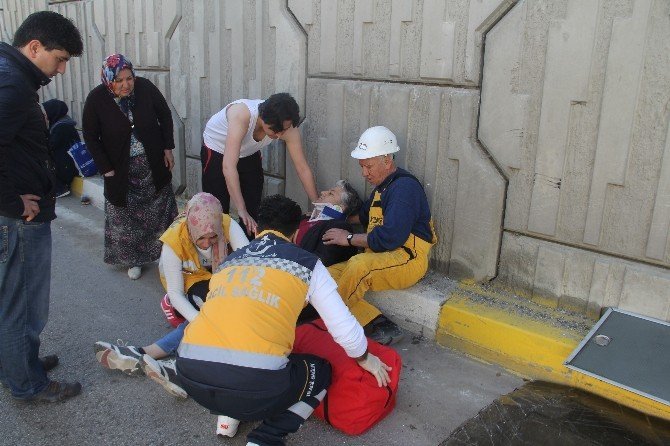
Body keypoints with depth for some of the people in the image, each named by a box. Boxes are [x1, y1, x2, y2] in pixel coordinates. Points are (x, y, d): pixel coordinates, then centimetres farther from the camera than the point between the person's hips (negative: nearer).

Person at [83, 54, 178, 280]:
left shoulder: (145, 87, -13)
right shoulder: (96, 99, -15)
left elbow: (165, 116, 2)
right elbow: (91, 138, -7)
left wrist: (168, 148, 0)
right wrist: (107, 170, -9)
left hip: (153, 163, 1)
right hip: (121, 168, -1)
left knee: (160, 209, 10)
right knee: (125, 214, 6)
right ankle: (133, 259, 23)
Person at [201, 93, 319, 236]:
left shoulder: (286, 126, -28)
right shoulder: (242, 115, -42)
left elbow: (302, 168, -22)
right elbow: (228, 166, -48)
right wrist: (242, 211, -53)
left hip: (249, 154, 4)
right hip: (216, 150, -4)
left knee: (253, 209, 3)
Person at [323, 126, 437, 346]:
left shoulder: (404, 187, -12)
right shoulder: (382, 187, 20)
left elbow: (390, 237, -23)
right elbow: (364, 217, 35)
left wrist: (350, 239, -12)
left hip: (407, 260, -9)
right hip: (379, 259, 10)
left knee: (359, 266, -37)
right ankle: (380, 328, -19)